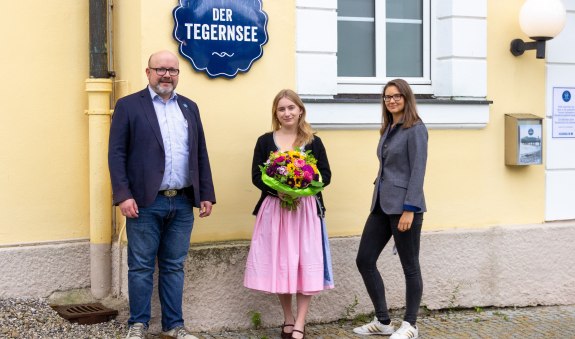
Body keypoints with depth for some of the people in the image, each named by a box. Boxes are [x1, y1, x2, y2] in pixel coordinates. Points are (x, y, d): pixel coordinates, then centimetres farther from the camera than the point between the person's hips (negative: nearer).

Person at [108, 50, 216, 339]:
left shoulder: (189, 107, 14)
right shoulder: (129, 105, 0)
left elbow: (200, 154, 14)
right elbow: (117, 154, -5)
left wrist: (206, 194, 8)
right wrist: (123, 195, -14)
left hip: (183, 203, 4)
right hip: (145, 203, -4)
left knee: (174, 267, 11)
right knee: (141, 267, 4)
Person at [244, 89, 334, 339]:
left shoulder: (314, 142, 5)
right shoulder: (265, 141, 4)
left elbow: (326, 175, 2)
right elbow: (256, 176, 0)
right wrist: (277, 190, -18)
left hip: (306, 209, 0)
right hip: (274, 209, 0)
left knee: (306, 264, -4)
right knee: (278, 264, 3)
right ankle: (288, 318, 21)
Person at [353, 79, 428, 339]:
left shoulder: (415, 129, -8)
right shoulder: (387, 130, 15)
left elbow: (418, 171, -14)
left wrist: (409, 209, -20)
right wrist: (379, 201, 16)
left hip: (403, 205, -8)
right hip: (381, 205, 9)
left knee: (410, 267, 3)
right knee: (364, 260, 6)